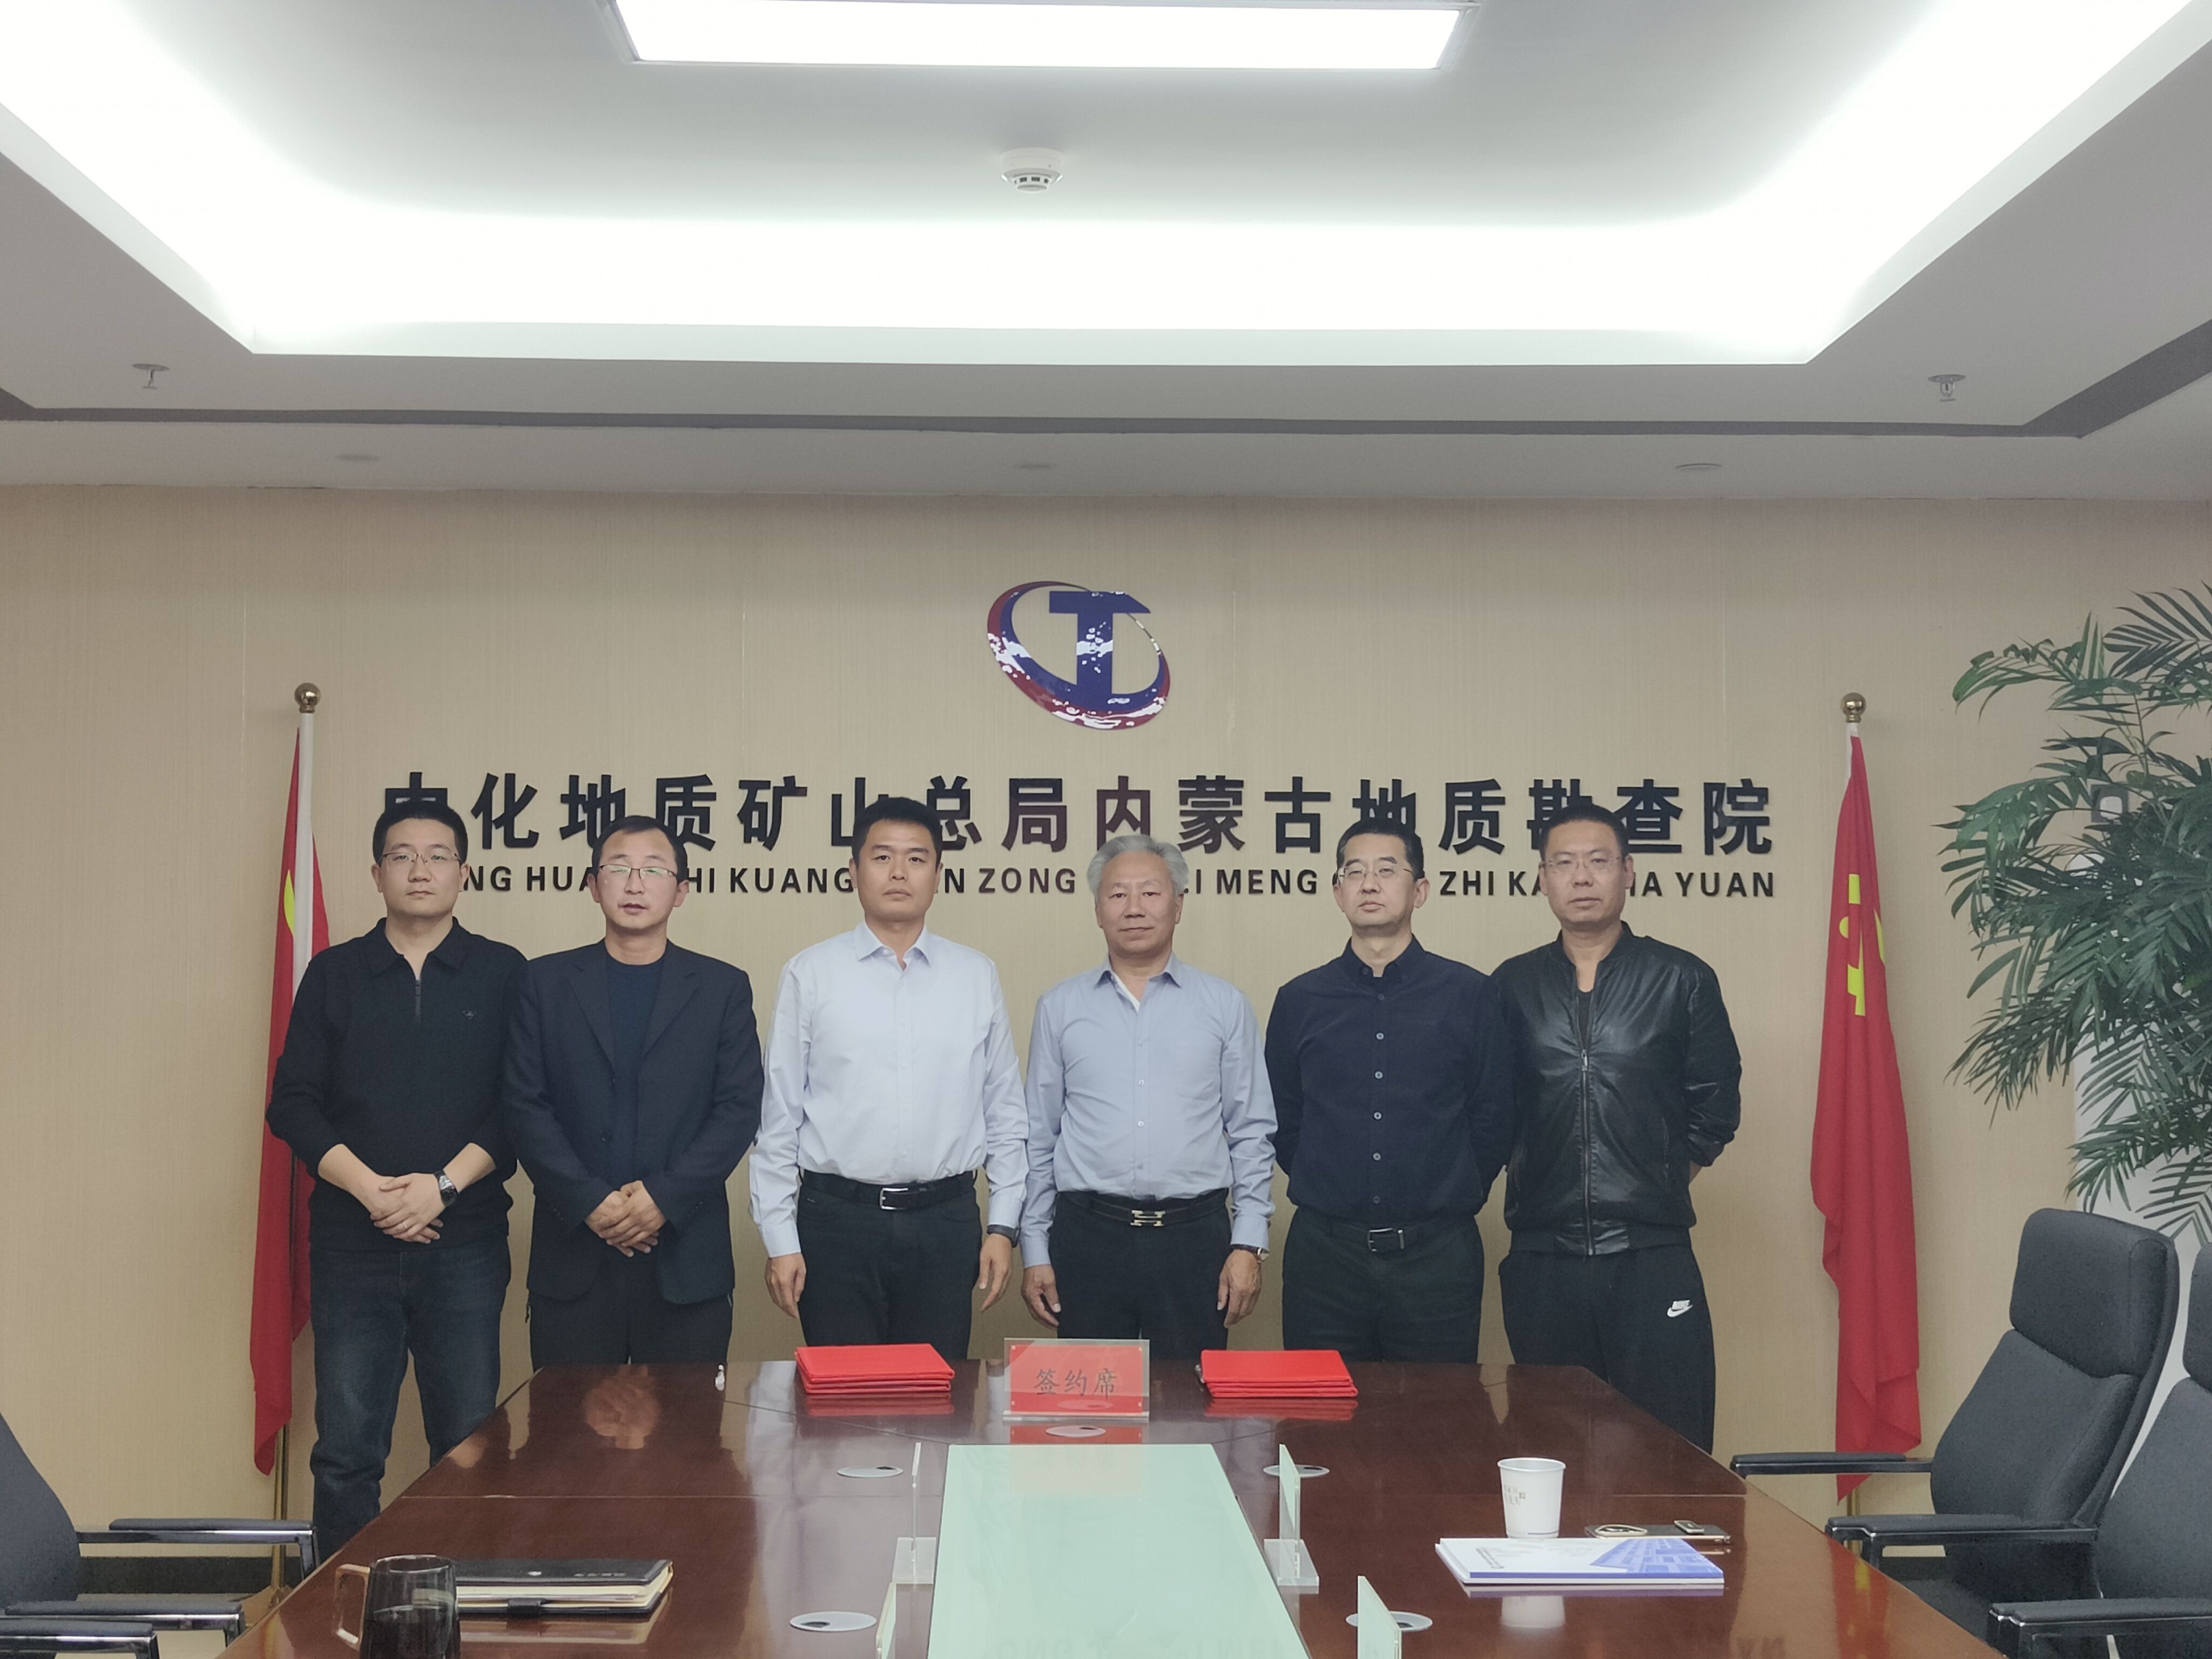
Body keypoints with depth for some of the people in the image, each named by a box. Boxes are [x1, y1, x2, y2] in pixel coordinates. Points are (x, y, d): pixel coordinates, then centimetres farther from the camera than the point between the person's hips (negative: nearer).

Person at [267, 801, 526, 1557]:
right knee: (345, 1449, 1)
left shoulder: (501, 973, 6)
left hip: (464, 1242, -1)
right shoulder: (335, 973, 9)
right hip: (351, 1241, 1)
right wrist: (368, 1187, -10)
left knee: (469, 1445, 1)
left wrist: (445, 1184, -12)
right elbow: (293, 1103, 3)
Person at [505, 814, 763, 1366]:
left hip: (686, 1255, 0)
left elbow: (741, 1108, 1)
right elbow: (524, 1105, 2)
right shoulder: (546, 982, 9)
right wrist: (589, 1202, -10)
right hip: (573, 1253, 0)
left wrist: (665, 1197, -11)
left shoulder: (723, 988, 8)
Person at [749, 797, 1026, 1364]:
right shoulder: (809, 974, 2)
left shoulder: (977, 976, 8)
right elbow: (778, 1115, 2)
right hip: (837, 1218, -1)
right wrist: (779, 1240, -2)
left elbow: (1005, 1110, 10)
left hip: (945, 1219, 1)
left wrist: (1004, 1225, 4)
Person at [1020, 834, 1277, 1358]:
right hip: (1087, 1235, 1)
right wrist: (1034, 1251, 5)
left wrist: (1249, 1243, -1)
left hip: (1194, 1236, 0)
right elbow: (1037, 1138, 10)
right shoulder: (1059, 1007, 8)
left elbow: (1252, 1134, 6)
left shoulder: (1225, 1006, 7)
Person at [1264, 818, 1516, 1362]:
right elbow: (1281, 1121, 13)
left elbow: (1494, 1120, 6)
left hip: (1437, 1253, -1)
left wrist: (1448, 1198, 9)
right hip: (1324, 1251, 1)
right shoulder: (1300, 1000, 6)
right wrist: (1331, 1194, 11)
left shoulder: (1470, 995, 2)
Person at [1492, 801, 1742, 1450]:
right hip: (1542, 1261, 2)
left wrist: (1658, 1189, 7)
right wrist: (1539, 1188, 7)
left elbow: (1714, 1108, 8)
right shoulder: (1513, 986, 8)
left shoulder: (1682, 981, 4)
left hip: (1653, 1258, -2)